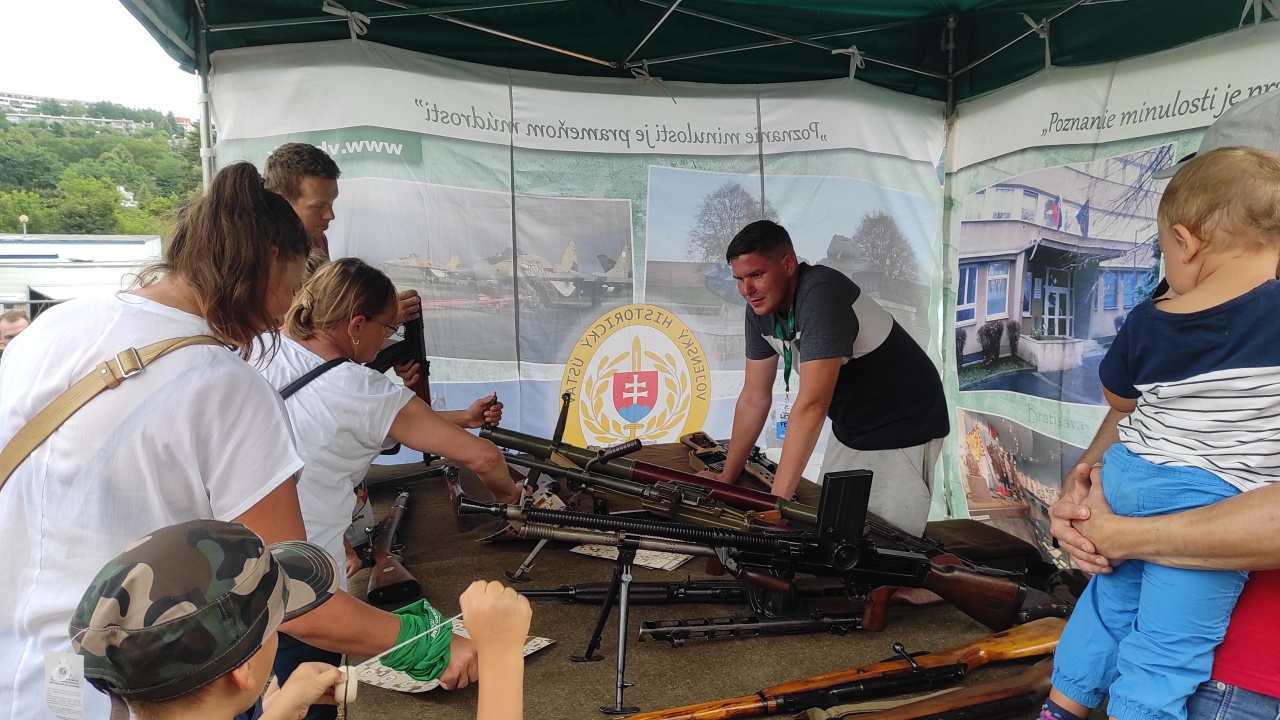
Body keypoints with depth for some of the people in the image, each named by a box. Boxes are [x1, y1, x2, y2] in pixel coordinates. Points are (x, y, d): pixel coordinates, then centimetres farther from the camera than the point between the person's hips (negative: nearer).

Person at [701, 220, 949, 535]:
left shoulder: (820, 295, -30)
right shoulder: (761, 308, -5)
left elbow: (811, 404, -37)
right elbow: (754, 399, 2)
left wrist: (776, 500, -37)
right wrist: (727, 478, 3)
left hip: (901, 434, -7)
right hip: (849, 431, 8)